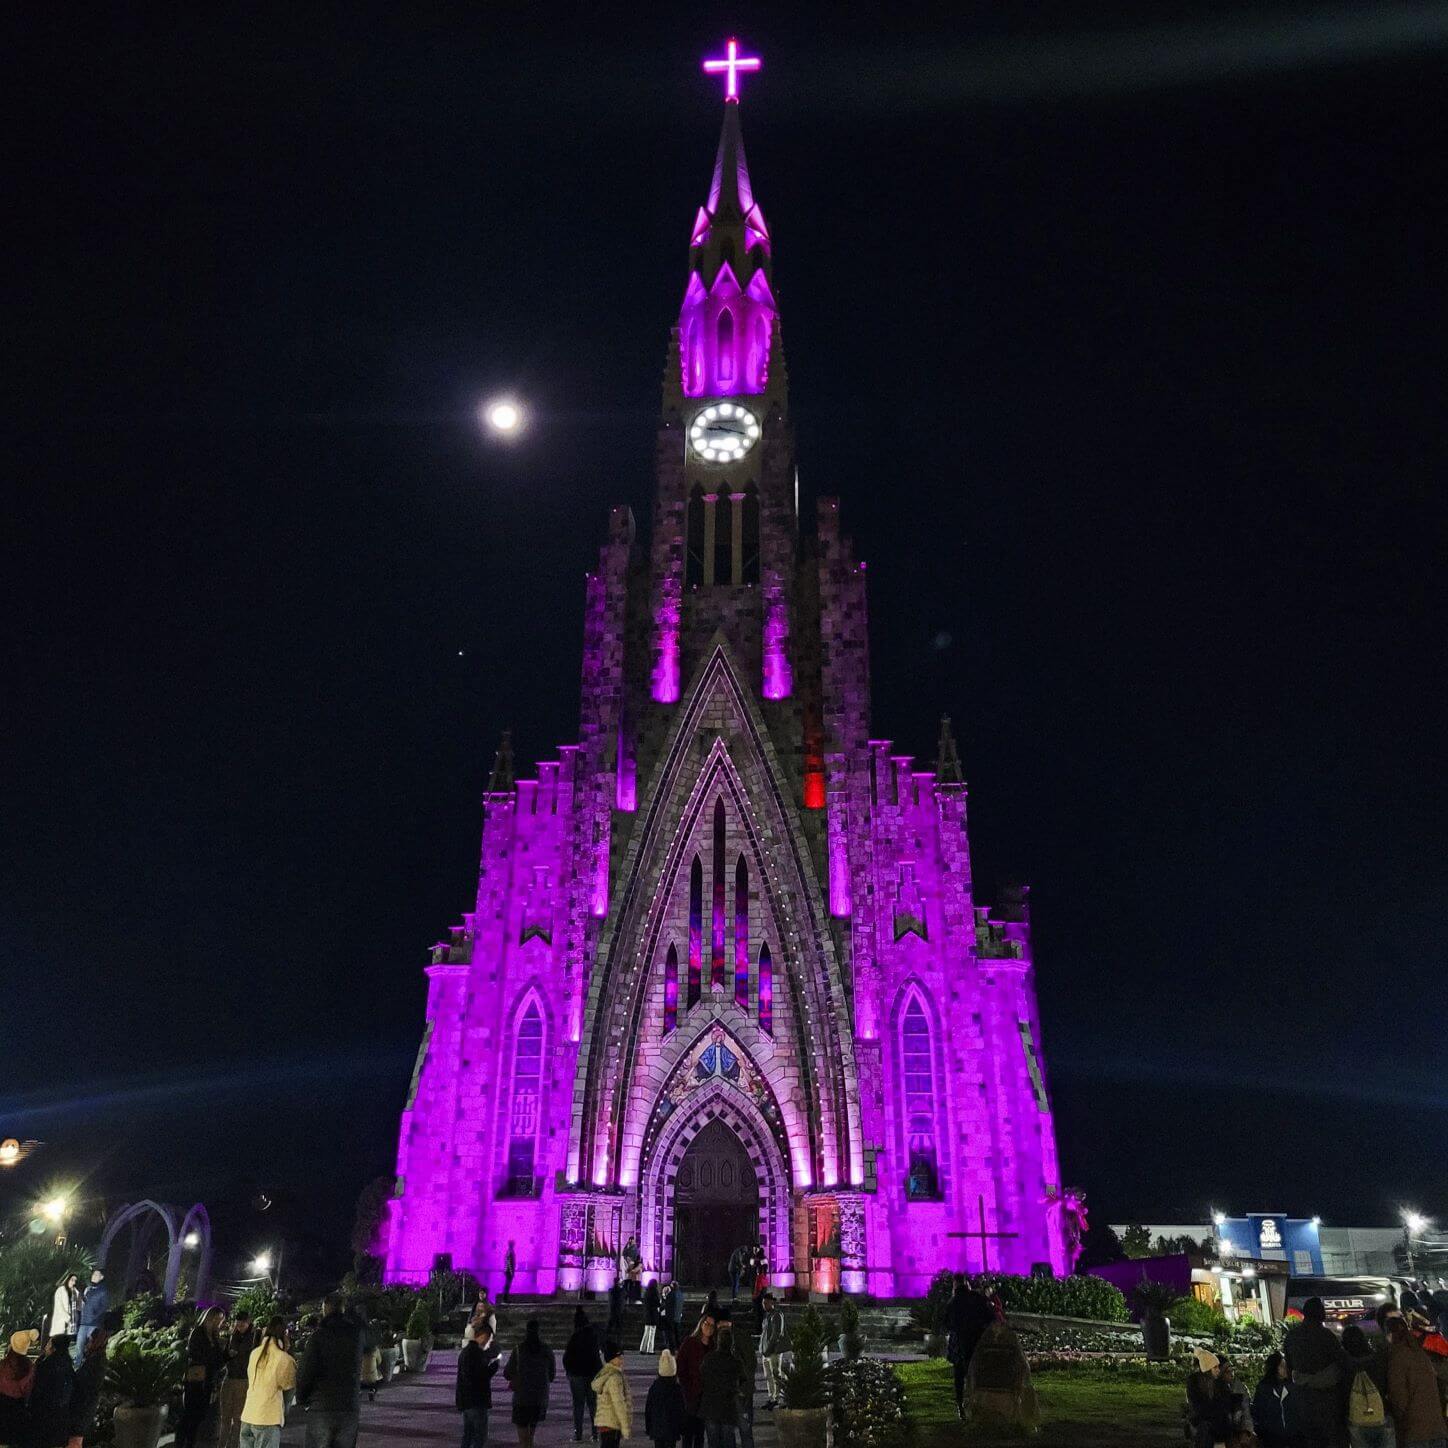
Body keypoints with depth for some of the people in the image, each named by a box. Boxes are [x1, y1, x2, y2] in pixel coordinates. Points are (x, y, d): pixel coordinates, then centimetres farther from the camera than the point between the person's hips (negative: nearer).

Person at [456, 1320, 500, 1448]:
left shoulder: (465, 1351, 13)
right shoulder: (477, 1352, -18)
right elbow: (482, 1376, -22)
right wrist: (494, 1366, -7)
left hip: (465, 1400, 10)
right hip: (476, 1401, -9)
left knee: (468, 1434, 16)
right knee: (480, 1437, -4)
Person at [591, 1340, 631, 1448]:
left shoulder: (604, 1374, 12)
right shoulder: (614, 1378, -19)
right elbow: (619, 1403, -20)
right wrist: (625, 1426, -16)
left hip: (603, 1422, 10)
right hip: (611, 1424, -10)